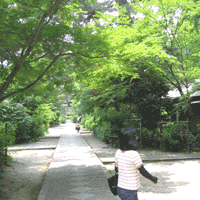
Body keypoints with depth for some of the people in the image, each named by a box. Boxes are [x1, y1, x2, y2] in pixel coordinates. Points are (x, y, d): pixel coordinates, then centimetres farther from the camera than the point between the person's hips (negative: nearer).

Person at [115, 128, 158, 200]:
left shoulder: (118, 152, -3)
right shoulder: (134, 154, -23)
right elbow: (143, 172, -14)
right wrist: (153, 178, 3)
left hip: (120, 188, 7)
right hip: (130, 191, -7)